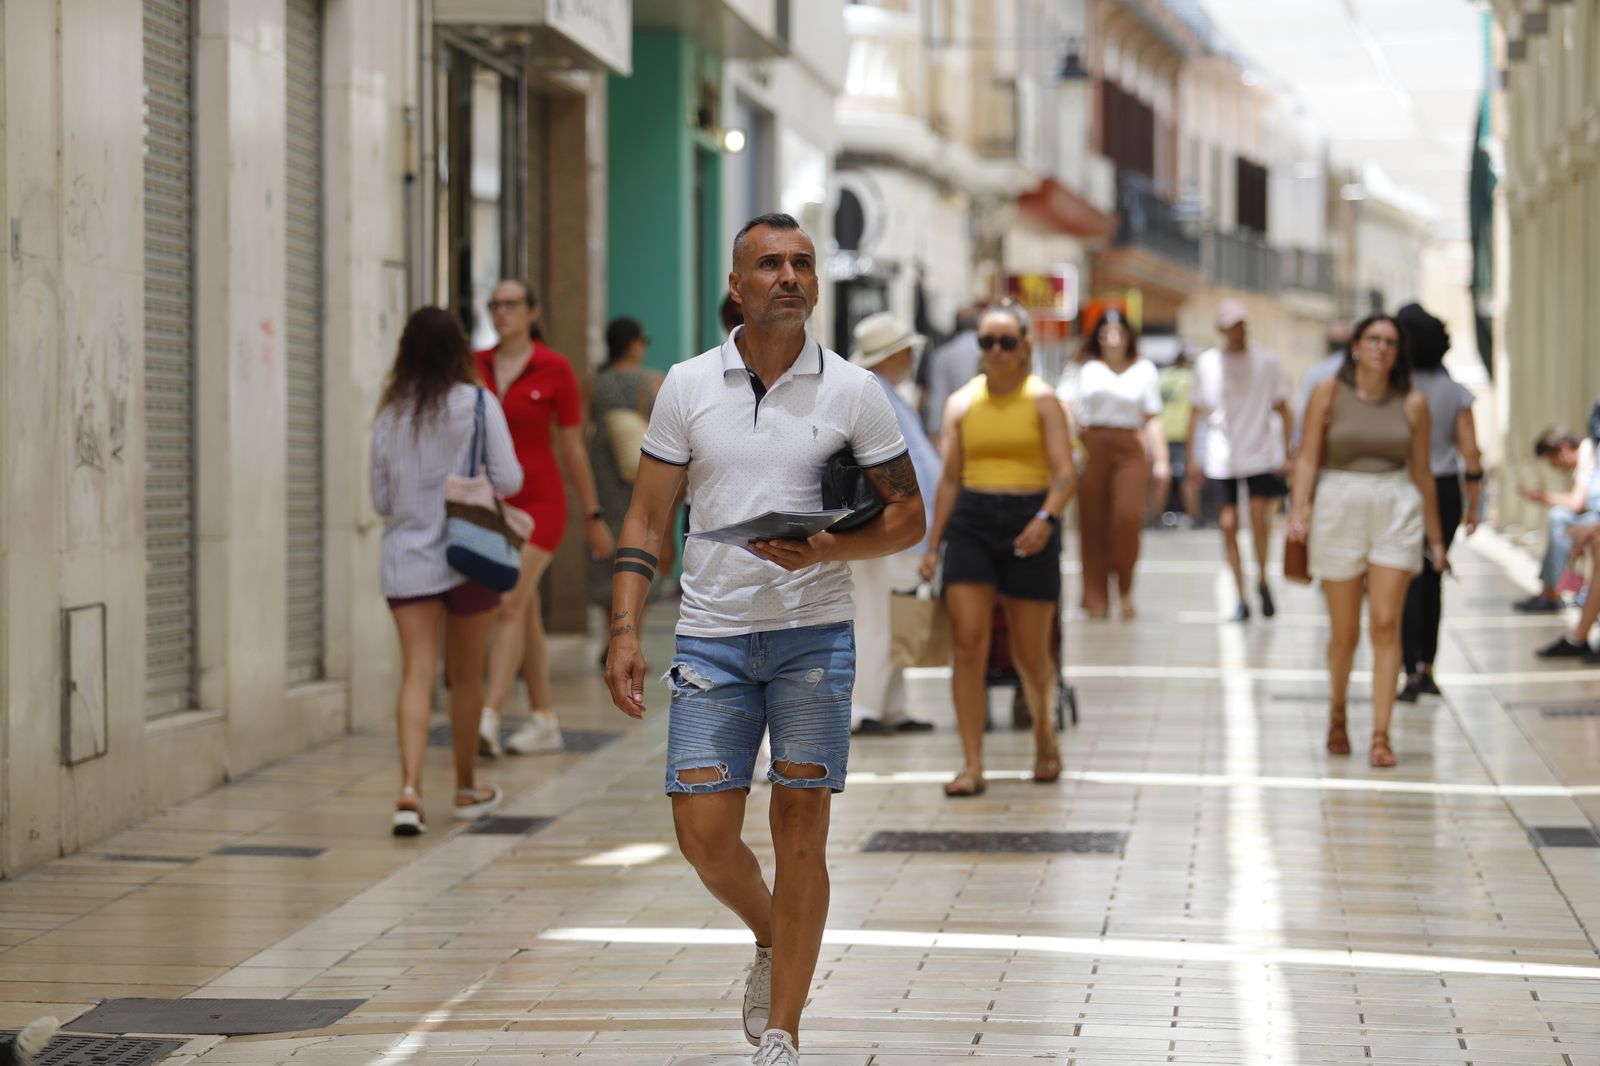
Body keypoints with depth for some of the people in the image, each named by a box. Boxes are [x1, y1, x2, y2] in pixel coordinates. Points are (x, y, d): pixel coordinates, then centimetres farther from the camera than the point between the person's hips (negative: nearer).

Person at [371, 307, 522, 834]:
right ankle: (466, 788, 27)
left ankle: (410, 788, -21)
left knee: (416, 673, -3)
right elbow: (508, 480, -8)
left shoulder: (390, 415, 2)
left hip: (407, 559, 1)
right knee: (467, 676, 13)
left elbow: (381, 498, 7)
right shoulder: (479, 405, -7)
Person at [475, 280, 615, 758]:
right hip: (489, 502, 5)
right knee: (525, 611, 10)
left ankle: (487, 719, -24)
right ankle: (544, 723, 17)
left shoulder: (555, 369, -5)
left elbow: (573, 447, 0)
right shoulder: (476, 367, 6)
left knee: (510, 604, -16)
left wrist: (593, 514, 3)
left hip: (538, 502, -5)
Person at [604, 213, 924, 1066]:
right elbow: (646, 520, 6)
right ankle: (771, 940, 29)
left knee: (801, 827, -3)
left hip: (814, 636, -1)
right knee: (703, 831, -3)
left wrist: (827, 550, -14)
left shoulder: (852, 391, 1)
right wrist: (624, 633, -4)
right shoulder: (688, 386, 4)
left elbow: (907, 516, 4)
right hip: (711, 638, 1)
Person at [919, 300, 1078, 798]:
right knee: (967, 645, -10)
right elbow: (950, 478, 12)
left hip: (1028, 521, -2)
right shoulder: (961, 403, 8)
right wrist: (933, 545, 8)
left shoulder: (1042, 401, 0)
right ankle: (972, 765, -8)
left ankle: (1045, 738, 35)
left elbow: (1065, 472, -8)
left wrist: (1046, 518, -27)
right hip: (971, 519, 2)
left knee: (1031, 653, 6)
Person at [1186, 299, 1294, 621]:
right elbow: (1196, 411, 10)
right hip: (1220, 460, 1)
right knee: (1229, 525, -3)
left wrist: (1287, 452, -1)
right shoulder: (1206, 363, 4)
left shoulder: (1266, 362, 2)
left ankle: (1262, 579, 11)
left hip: (1260, 455, -1)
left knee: (1258, 516, -14)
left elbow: (1283, 409, 6)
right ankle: (1241, 598, 6)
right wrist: (1192, 457, 6)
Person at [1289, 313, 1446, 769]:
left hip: (1396, 512, 1)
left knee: (1386, 625, -11)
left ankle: (1381, 735, -10)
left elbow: (1422, 471, 11)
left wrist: (1435, 535, 14)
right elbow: (1309, 457, 0)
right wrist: (1299, 511, -13)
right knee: (1344, 632, 6)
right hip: (1339, 509, -1)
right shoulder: (1328, 394, 2)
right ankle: (1337, 711, 34)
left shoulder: (1412, 404, 5)